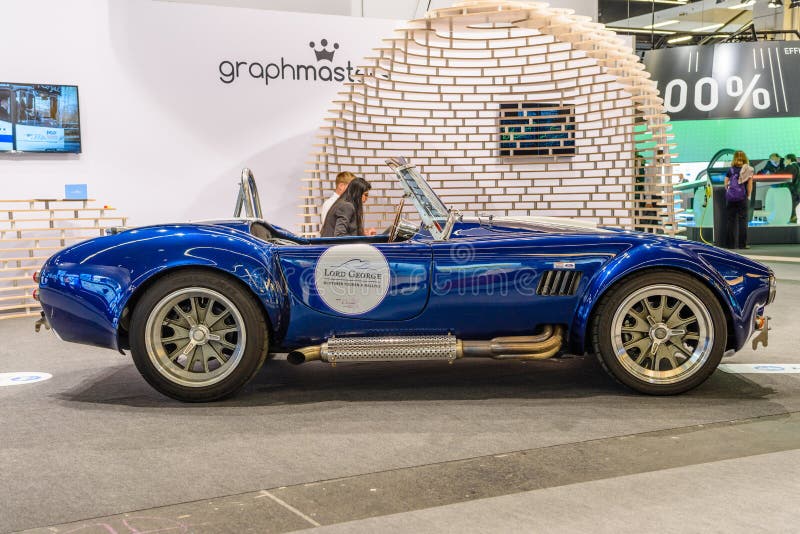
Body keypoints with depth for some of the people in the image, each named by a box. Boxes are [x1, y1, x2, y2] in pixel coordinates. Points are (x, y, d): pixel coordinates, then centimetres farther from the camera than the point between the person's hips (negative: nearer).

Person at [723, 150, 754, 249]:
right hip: (742, 198, -1)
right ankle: (742, 244, 1)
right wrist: (748, 196, 12)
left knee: (730, 220, 5)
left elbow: (726, 184, 1)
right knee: (742, 220, 3)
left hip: (730, 197, 1)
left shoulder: (730, 170, 3)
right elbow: (749, 186, -2)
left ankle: (730, 244, 6)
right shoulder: (748, 170, 0)